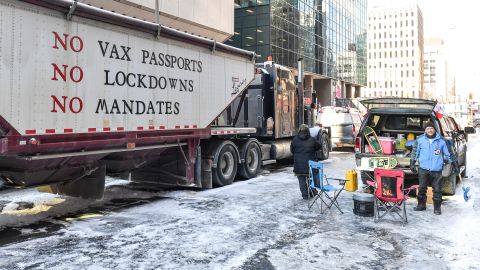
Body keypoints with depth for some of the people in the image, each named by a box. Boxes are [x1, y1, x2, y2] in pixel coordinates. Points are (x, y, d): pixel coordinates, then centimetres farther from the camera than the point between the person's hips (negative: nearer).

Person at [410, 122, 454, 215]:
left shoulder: (441, 140, 3)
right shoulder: (420, 140, 3)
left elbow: (447, 153, 11)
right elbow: (415, 152, 11)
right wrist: (412, 163, 8)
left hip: (437, 170, 0)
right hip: (423, 169, 1)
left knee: (437, 190, 2)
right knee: (422, 188, 8)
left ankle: (437, 208, 13)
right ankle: (421, 205, 23)